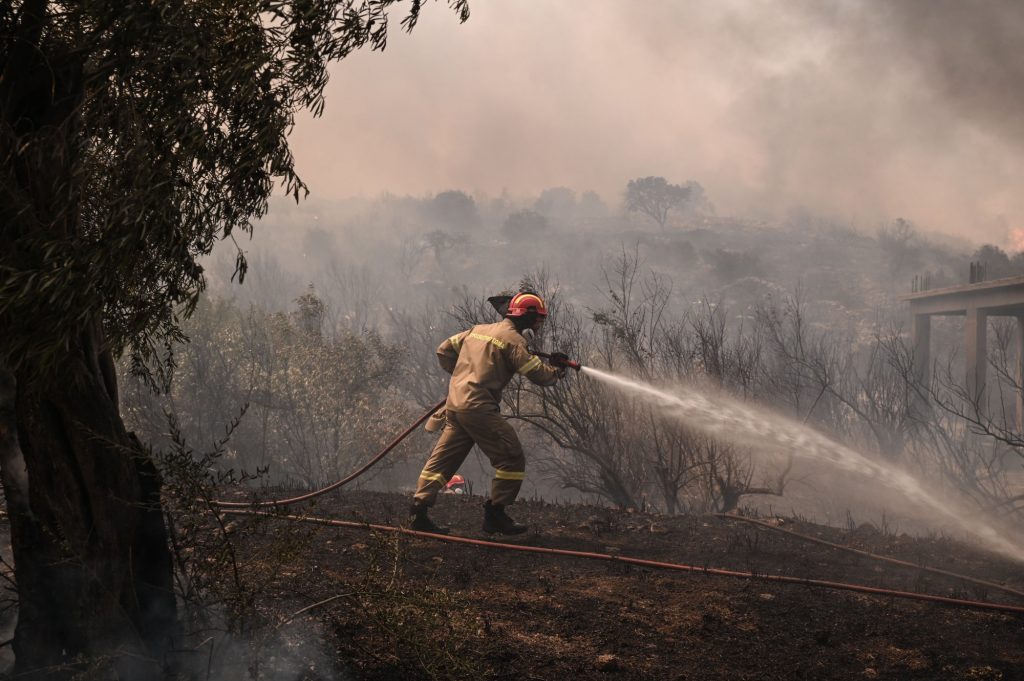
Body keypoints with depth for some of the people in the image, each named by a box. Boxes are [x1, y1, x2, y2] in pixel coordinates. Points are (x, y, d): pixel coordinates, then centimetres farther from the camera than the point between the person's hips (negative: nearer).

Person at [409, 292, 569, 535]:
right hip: (478, 407, -8)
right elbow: (538, 373, -9)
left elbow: (444, 350, 22)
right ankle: (495, 514, 4)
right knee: (512, 459, 1)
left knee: (442, 459, 11)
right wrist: (557, 369, 10)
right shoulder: (512, 338, -5)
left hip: (455, 403, 8)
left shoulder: (479, 329, 19)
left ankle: (418, 510, 6)